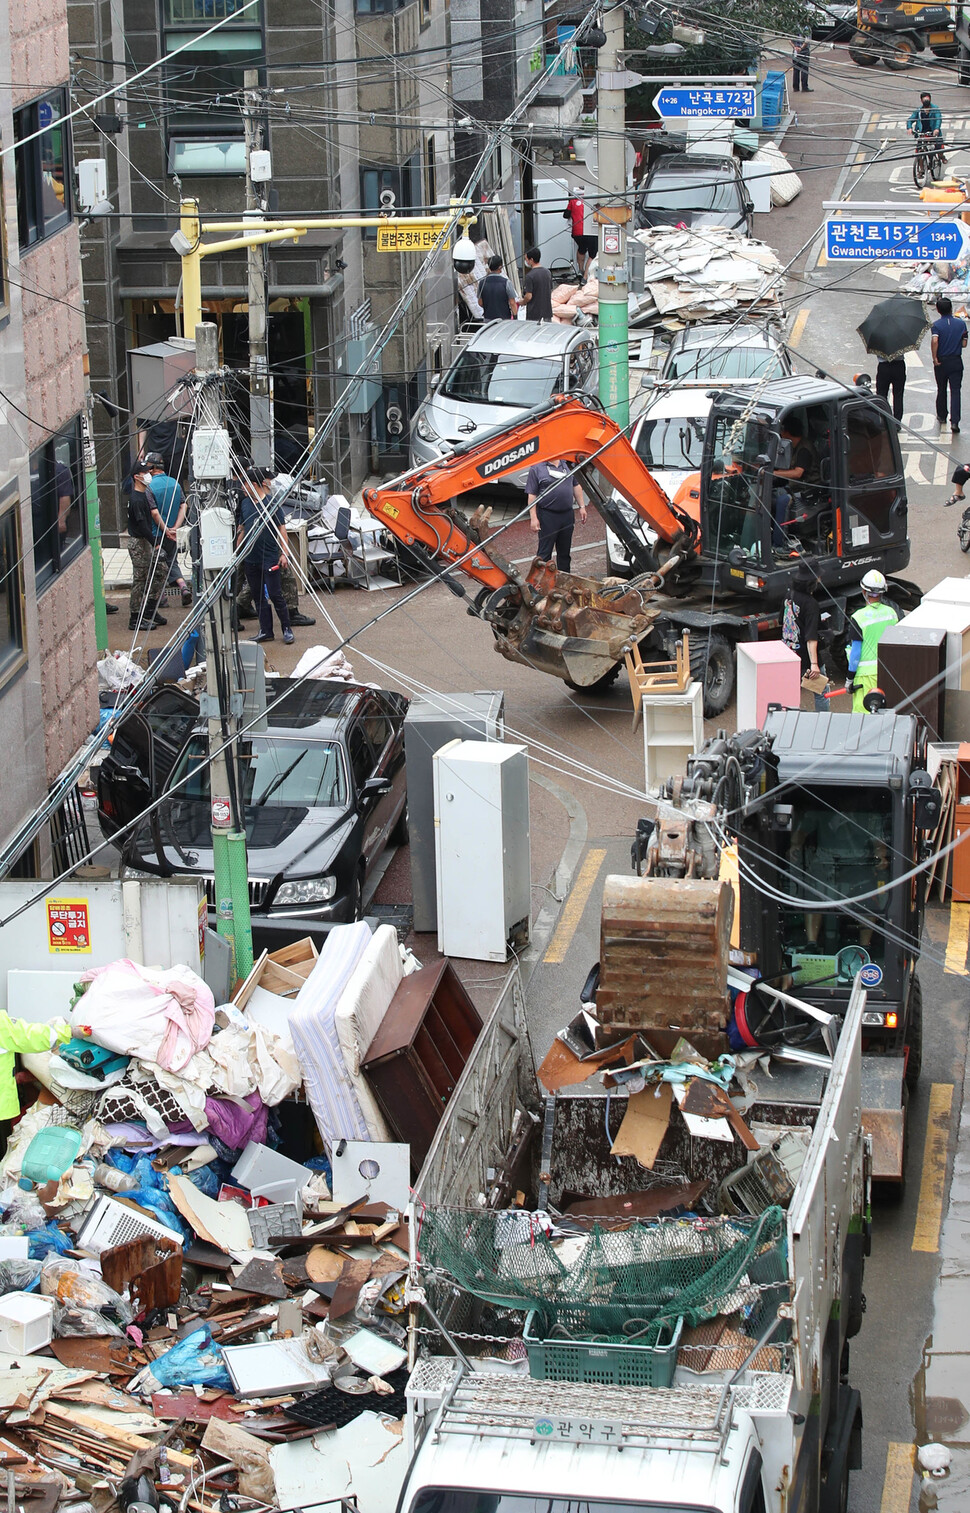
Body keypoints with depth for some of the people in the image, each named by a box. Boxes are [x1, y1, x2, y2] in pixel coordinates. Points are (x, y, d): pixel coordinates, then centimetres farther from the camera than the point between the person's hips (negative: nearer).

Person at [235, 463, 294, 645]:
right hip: (250, 559, 6)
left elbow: (281, 529, -6)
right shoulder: (245, 503, 9)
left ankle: (287, 629, 6)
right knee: (258, 596, 9)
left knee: (275, 595, -4)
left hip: (269, 558, -6)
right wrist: (236, 551, 16)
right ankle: (266, 631, 15)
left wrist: (283, 553, -12)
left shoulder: (271, 504, -8)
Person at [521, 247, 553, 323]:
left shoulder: (529, 276, -16)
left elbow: (529, 296, -17)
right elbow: (550, 292, 11)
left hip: (534, 314, -6)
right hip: (547, 312, 6)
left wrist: (522, 302, 2)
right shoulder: (547, 272, 4)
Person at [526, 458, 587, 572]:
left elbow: (576, 486, 19)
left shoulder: (567, 465, 11)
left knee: (565, 552, 13)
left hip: (567, 515, 5)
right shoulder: (536, 468, -4)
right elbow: (531, 495, -7)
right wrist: (533, 518, -14)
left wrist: (582, 507, 12)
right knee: (545, 552, -3)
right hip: (548, 516, -5)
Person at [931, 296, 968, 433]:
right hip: (956, 362, 0)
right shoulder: (961, 324, -2)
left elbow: (934, 341, -25)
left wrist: (934, 358, -17)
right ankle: (955, 421, -15)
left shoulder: (936, 325, -9)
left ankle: (942, 416, 34)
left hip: (941, 361, 0)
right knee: (955, 391, -2)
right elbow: (964, 344, -1)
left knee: (941, 390, 18)